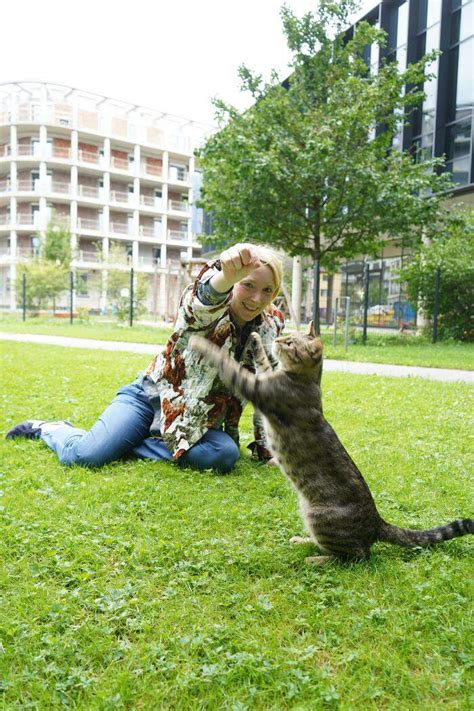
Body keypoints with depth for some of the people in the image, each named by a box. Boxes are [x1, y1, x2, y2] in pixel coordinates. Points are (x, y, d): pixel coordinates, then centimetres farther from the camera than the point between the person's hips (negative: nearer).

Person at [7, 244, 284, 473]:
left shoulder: (272, 328, -4)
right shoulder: (203, 310, -18)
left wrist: (267, 450, 1)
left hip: (199, 418, 4)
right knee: (84, 455, -25)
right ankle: (47, 428, 15)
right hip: (152, 395, -4)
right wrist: (227, 275, -69)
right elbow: (203, 299, -45)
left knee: (225, 455, -30)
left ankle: (121, 443, -10)